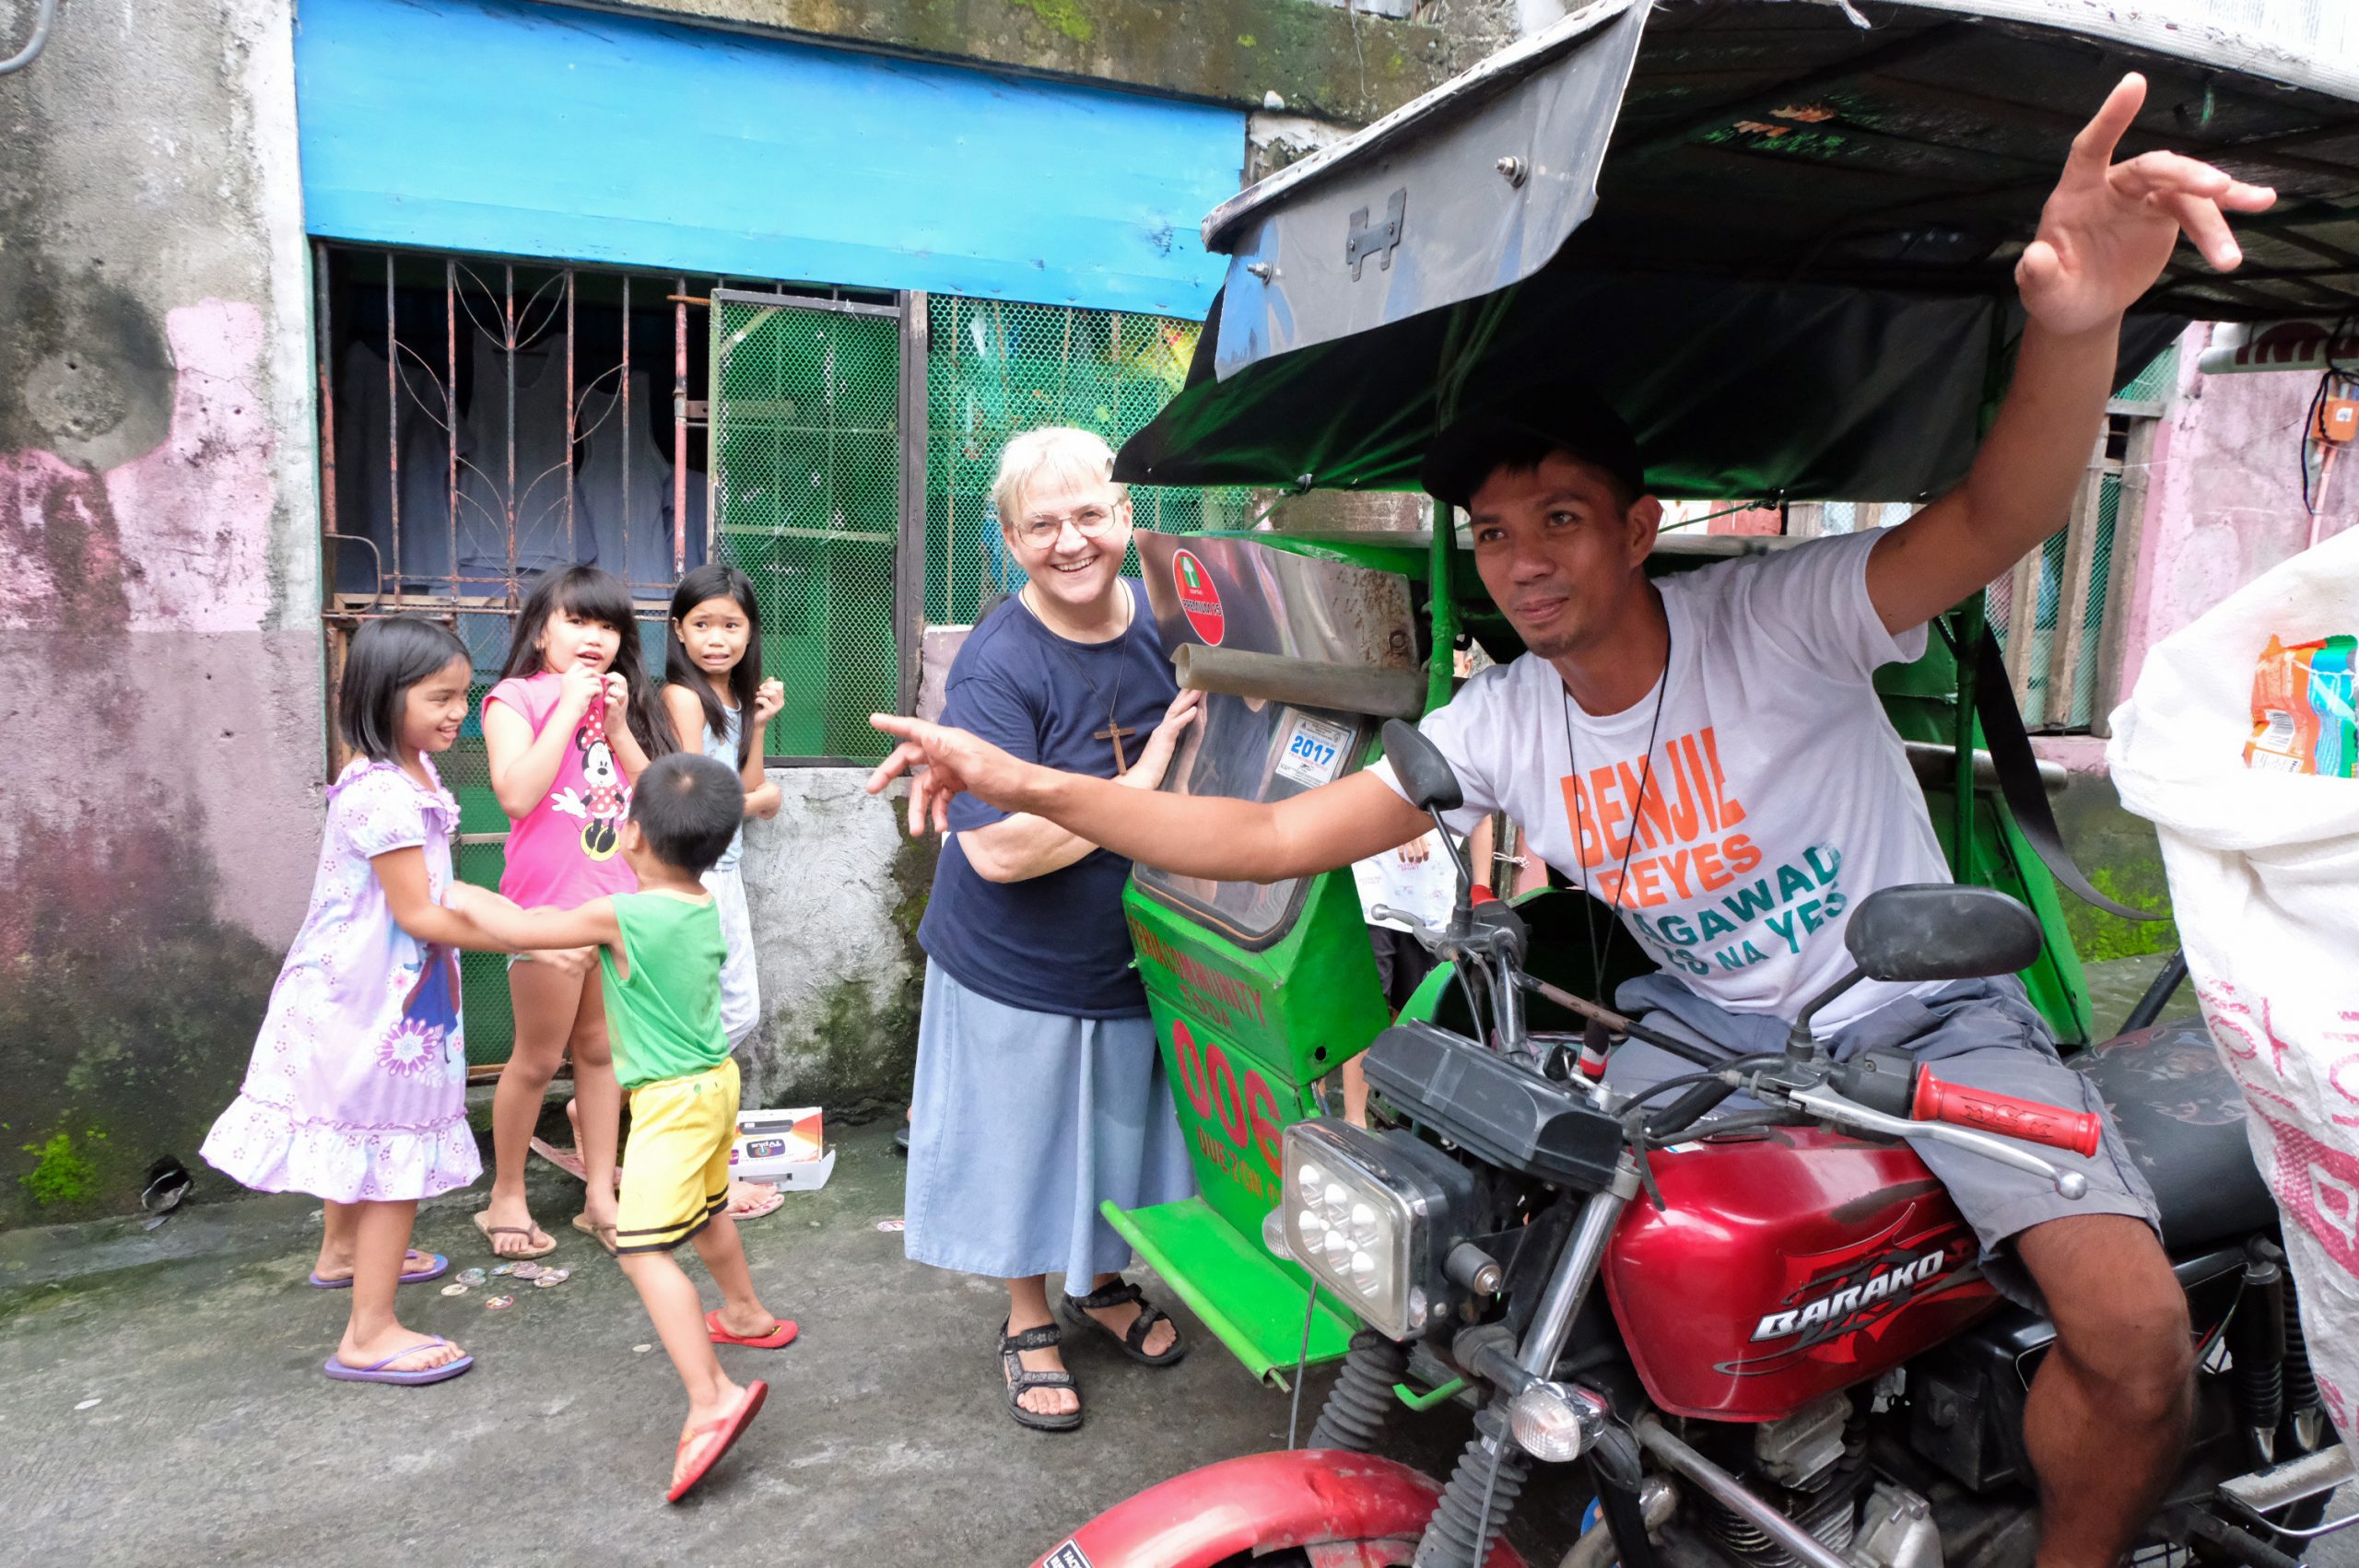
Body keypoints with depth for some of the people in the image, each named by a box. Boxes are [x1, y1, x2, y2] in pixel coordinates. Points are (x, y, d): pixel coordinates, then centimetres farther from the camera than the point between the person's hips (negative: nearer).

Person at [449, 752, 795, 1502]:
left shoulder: (620, 917, -22)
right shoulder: (705, 907, 0)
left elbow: (521, 931, -14)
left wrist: (462, 897, 1)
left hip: (673, 1100, -9)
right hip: (715, 1080, 9)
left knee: (643, 1249, -13)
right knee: (707, 1210, 29)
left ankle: (711, 1398, -22)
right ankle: (747, 1316, 49)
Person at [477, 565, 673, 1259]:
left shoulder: (621, 702, 14)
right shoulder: (516, 699, -5)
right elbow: (517, 793, -20)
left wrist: (617, 726, -6)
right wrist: (569, 708, -17)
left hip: (618, 899, 6)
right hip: (550, 904, -5)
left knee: (600, 1051, 12)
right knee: (537, 1058, 4)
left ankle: (600, 1195, 21)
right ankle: (506, 1197, 21)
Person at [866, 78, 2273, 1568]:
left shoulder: (1776, 617, -17)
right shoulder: (1500, 722, -5)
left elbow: (1997, 519, -33)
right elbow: (1277, 835, -7)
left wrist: (2074, 326, -55)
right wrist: (1026, 782, -12)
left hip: (1928, 1015, -4)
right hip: (1705, 1025, 4)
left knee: (2137, 1333, -24)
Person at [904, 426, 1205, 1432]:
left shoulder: (1166, 621, -4)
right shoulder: (996, 668, -23)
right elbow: (1000, 849, -31)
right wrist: (1144, 782, -28)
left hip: (1136, 957, 5)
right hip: (1018, 974, -5)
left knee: (1123, 1134, 22)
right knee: (1024, 1150, 14)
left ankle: (1100, 1282, 50)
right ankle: (1028, 1324, 39)